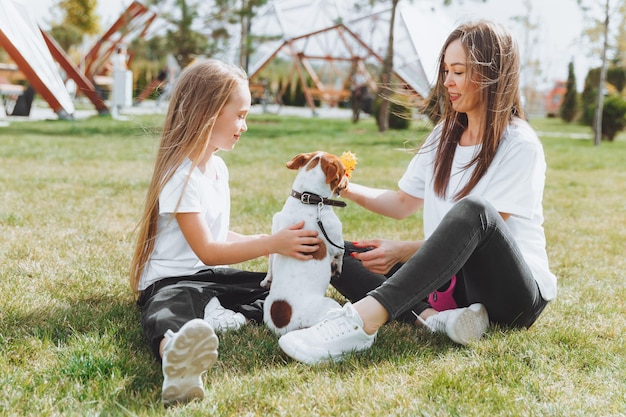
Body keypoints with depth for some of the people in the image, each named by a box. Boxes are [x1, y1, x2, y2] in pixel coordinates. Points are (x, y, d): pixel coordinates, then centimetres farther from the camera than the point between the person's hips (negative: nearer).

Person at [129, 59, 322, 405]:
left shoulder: (218, 166, 11)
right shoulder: (181, 175, -17)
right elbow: (207, 250, -18)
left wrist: (260, 241, 5)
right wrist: (271, 244, -19)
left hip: (212, 276, 9)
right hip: (171, 280, -9)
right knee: (169, 315, -43)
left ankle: (234, 318, -25)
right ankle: (175, 358, -77)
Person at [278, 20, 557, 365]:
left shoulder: (520, 144, -9)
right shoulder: (445, 135, 12)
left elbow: (479, 223, -16)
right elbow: (402, 203, 15)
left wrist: (403, 250, -22)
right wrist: (345, 189, -1)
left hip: (515, 293, -7)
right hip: (450, 282, 7)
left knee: (474, 209, -37)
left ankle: (363, 319, -49)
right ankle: (435, 317, -30)